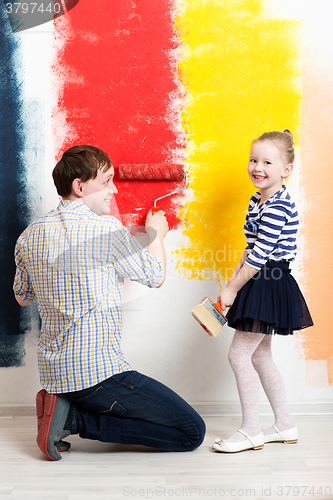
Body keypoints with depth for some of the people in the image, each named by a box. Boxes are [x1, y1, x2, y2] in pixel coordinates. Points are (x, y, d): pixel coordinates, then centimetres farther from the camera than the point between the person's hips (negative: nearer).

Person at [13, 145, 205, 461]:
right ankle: (74, 419, -6)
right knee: (192, 432, -1)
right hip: (98, 371, -9)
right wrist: (155, 233, 20)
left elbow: (22, 297, 21)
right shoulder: (107, 230, -13)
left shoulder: (30, 236, 6)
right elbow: (155, 276, 1)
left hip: (52, 373, 9)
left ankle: (63, 404, 8)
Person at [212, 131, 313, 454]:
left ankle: (250, 430, 4)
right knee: (260, 356, 15)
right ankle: (285, 425, 25)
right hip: (260, 285, 10)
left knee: (239, 354, -6)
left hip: (268, 288, -10)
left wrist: (232, 289, -16)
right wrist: (236, 274, 11)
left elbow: (261, 254, -22)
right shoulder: (258, 200, 12)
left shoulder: (277, 206, -19)